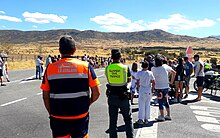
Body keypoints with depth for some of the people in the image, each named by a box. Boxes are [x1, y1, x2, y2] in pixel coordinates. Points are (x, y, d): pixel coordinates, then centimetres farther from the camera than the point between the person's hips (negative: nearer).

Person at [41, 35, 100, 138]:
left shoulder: (50, 68, -3)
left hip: (58, 119, 1)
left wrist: (51, 113, 13)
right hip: (80, 117, 0)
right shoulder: (85, 66, -6)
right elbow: (96, 93, -5)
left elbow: (45, 96, 0)